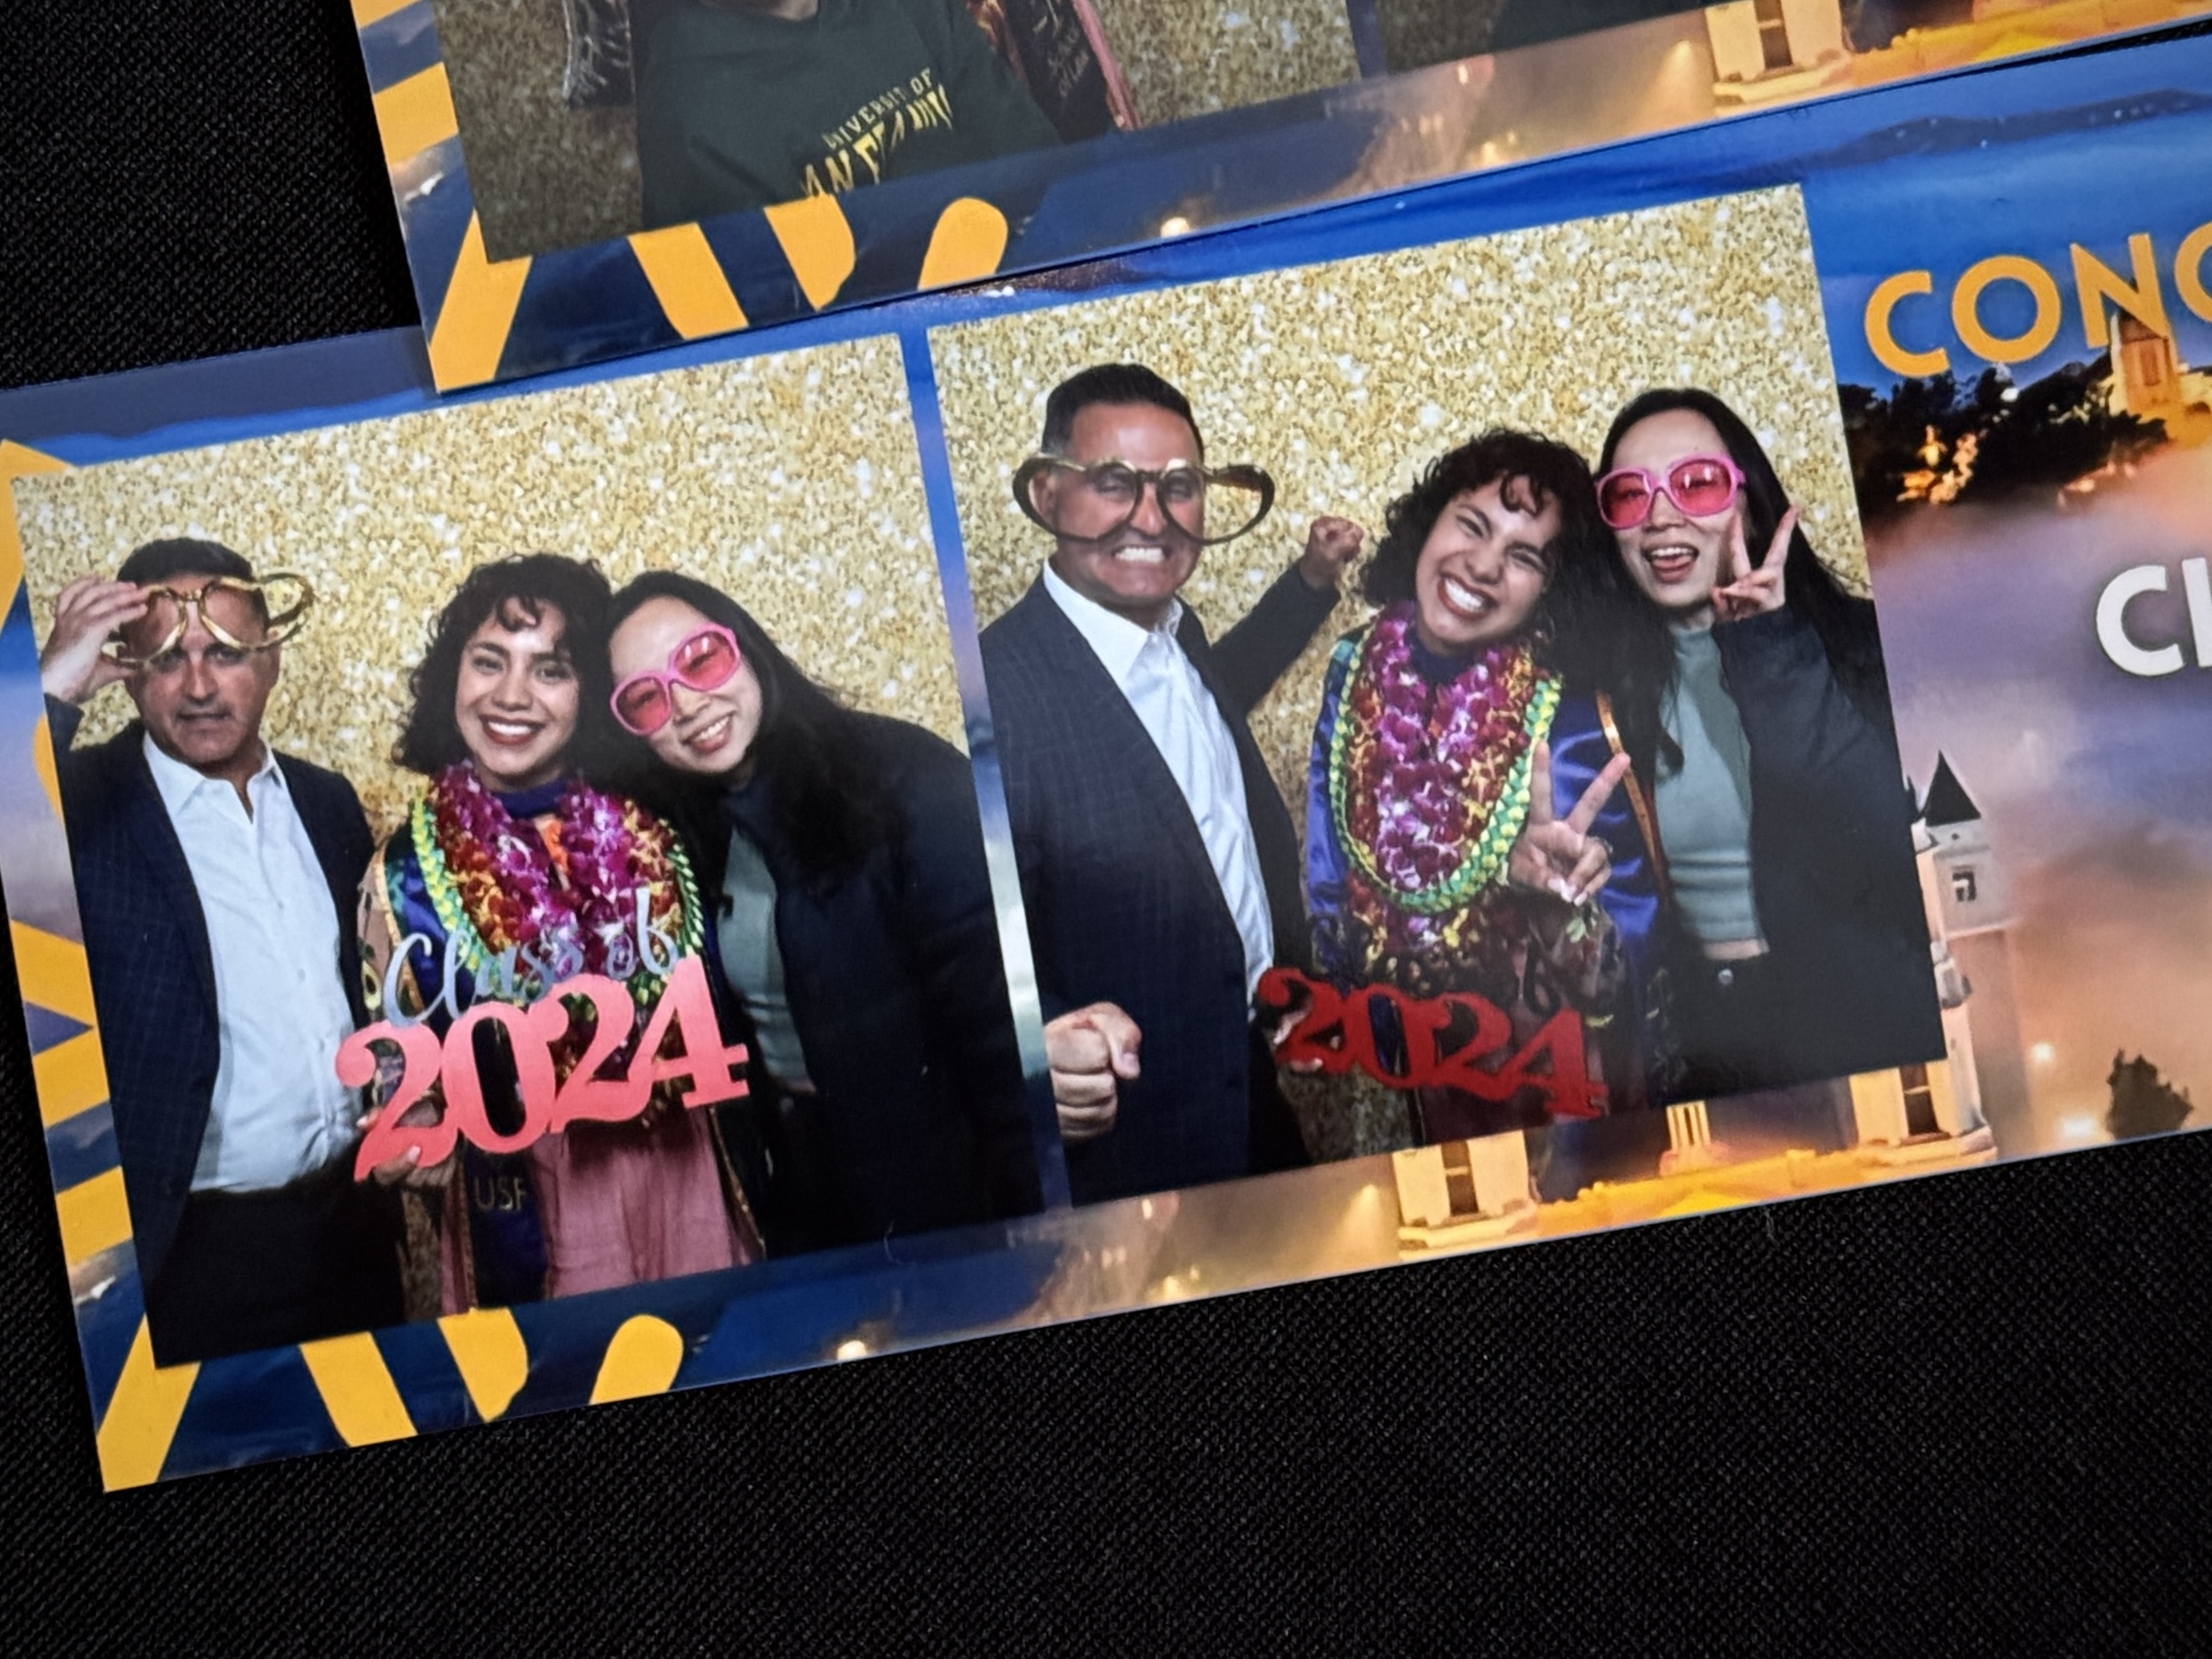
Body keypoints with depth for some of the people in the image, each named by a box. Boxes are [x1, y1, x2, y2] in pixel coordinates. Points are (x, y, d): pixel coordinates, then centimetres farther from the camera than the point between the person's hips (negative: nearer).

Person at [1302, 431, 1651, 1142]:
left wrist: (1557, 893, -39)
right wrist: (1348, 1011, 2)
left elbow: (1630, 911, -21)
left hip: (1551, 1059, -3)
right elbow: (1328, 867, 2)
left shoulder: (1565, 711, -20)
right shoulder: (1354, 669, -10)